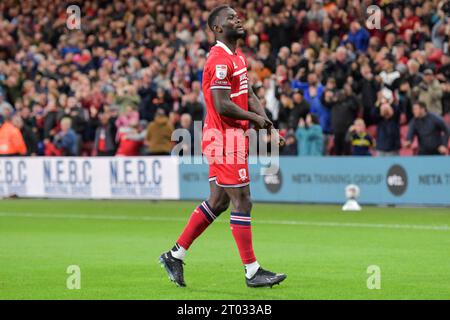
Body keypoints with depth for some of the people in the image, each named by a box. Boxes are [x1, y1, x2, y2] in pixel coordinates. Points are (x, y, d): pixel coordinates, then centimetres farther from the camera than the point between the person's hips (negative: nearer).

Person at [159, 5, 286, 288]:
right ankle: (252, 272, -1)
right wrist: (254, 118, -11)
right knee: (242, 202, -6)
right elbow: (222, 105, -22)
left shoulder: (238, 57, 16)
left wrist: (267, 124, 1)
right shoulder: (220, 60, -16)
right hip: (224, 140, -10)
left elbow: (249, 95, 17)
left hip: (234, 137, 10)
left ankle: (175, 256, 20)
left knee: (218, 202, 13)